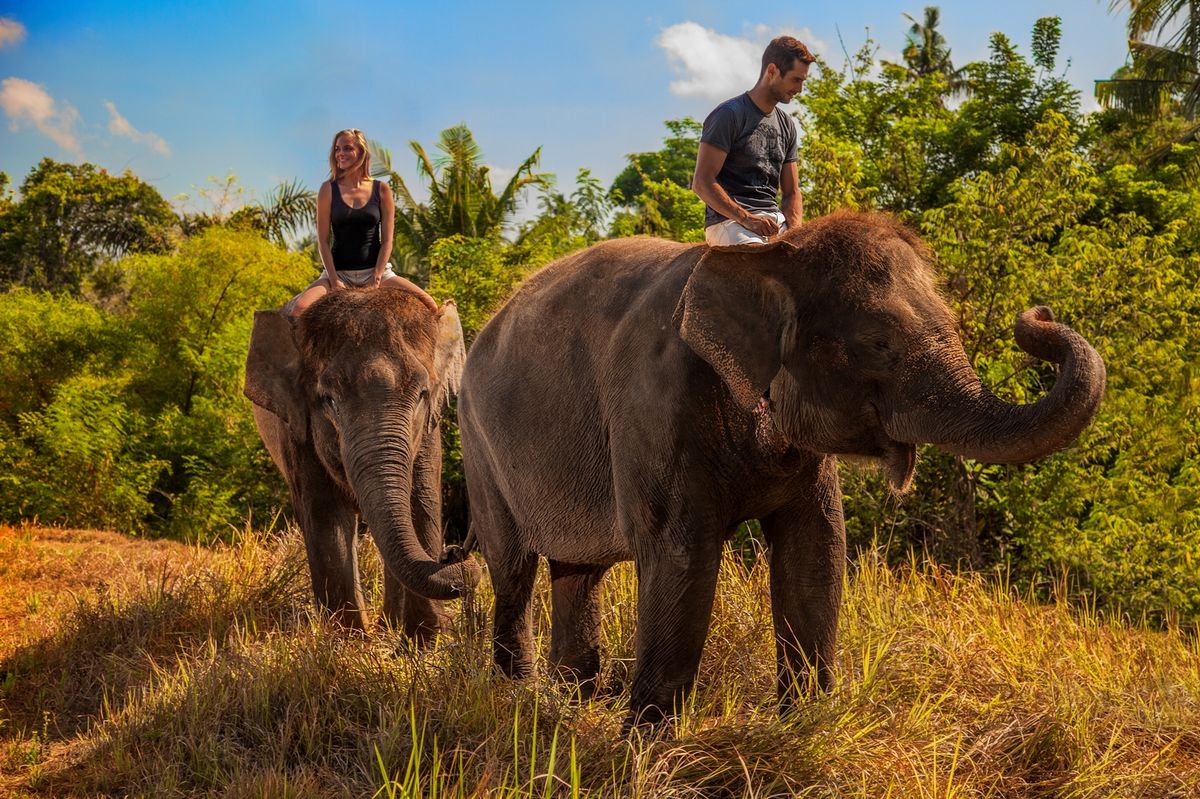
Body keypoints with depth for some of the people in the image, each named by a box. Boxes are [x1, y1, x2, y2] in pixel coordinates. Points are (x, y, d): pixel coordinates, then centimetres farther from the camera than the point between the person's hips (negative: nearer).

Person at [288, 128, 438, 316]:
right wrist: (334, 280, -11)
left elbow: (387, 240, 2)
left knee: (430, 305, -18)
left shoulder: (381, 190, 3)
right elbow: (323, 240, -1)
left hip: (376, 271, 1)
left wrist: (376, 280, -9)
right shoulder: (329, 189, 1)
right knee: (298, 309, -28)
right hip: (338, 272, -1)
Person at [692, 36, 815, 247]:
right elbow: (702, 183, -10)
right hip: (729, 220, -7)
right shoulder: (729, 115, -3)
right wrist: (747, 219, -19)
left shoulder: (786, 125, 19)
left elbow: (791, 192, 21)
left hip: (775, 220, 7)